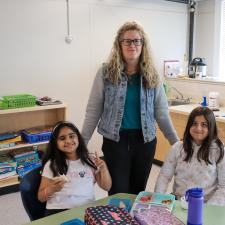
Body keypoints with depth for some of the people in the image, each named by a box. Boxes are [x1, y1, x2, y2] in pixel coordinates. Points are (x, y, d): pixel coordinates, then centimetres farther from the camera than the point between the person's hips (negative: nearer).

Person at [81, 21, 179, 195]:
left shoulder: (151, 75, 1)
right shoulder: (106, 72, -5)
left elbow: (161, 112, 5)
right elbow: (93, 110, -3)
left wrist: (176, 142, 6)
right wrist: (82, 142, -4)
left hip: (145, 140, 2)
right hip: (115, 141, -2)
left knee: (138, 192, 14)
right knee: (118, 194, 5)